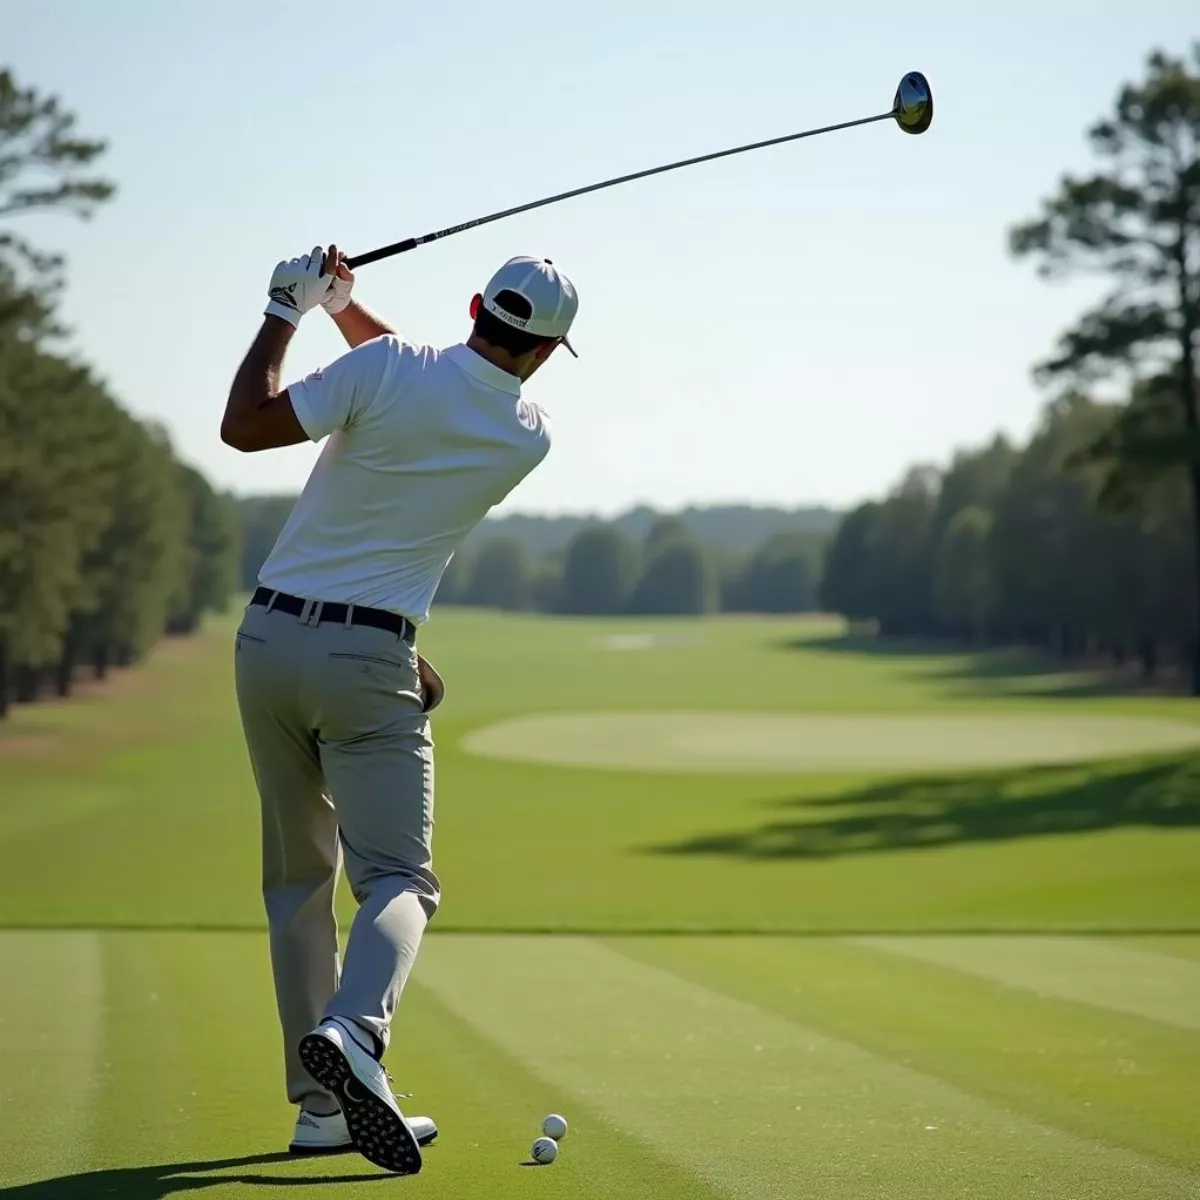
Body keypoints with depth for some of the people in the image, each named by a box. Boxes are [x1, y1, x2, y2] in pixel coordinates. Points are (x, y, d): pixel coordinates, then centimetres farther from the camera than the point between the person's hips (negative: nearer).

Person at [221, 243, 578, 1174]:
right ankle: (352, 1030, -34)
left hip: (268, 639, 2)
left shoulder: (385, 368, -8)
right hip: (369, 660, -2)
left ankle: (322, 1104, 11)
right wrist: (348, 306, 19)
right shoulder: (530, 439, 2)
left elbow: (245, 426, -8)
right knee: (398, 877, -3)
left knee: (297, 877, 12)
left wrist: (289, 311, 2)